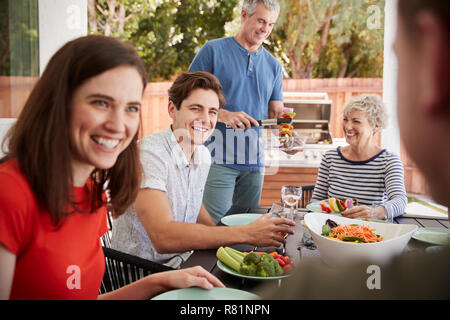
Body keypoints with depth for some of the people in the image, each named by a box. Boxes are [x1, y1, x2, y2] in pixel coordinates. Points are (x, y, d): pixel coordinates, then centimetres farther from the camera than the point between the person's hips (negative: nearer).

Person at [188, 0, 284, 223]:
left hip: (254, 160, 5)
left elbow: (276, 112, 15)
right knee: (216, 224, -8)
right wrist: (223, 114, -20)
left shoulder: (273, 65, 14)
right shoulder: (213, 50, 0)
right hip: (218, 157, -4)